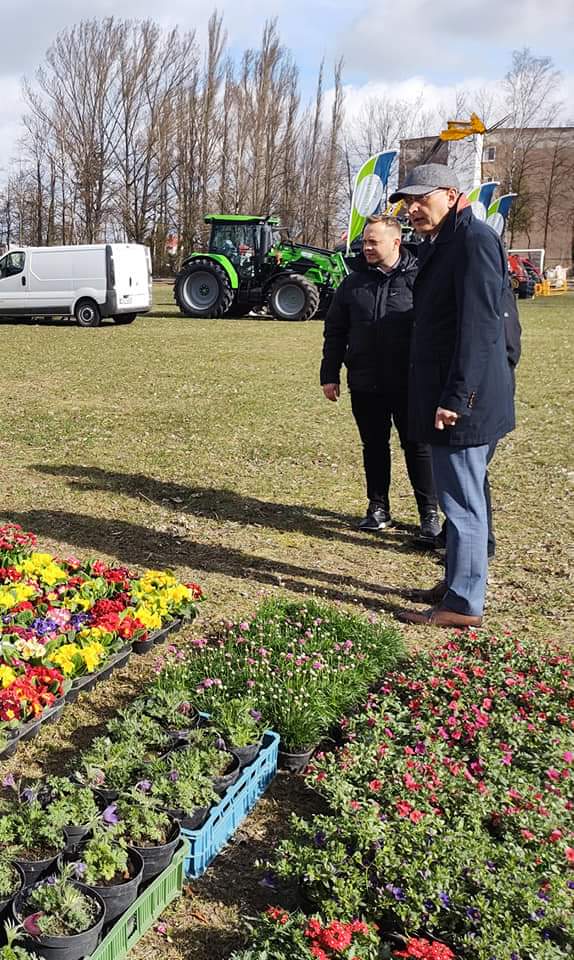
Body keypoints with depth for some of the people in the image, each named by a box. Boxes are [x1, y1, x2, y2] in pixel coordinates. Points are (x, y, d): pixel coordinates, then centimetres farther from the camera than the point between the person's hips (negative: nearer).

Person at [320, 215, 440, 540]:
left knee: (418, 447, 4)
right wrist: (330, 374, 7)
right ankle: (378, 508, 25)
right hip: (365, 384, 4)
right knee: (374, 446, 12)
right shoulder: (354, 283, 8)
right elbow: (335, 331, 12)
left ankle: (430, 512, 15)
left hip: (409, 384, -3)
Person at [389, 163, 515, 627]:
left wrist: (456, 397, -23)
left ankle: (464, 604, 7)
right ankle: (459, 583, 30)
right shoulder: (438, 245, 18)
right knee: (462, 497, 17)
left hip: (463, 401, -10)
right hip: (445, 395, 10)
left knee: (462, 501, -3)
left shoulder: (475, 240, -14)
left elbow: (479, 326, -22)